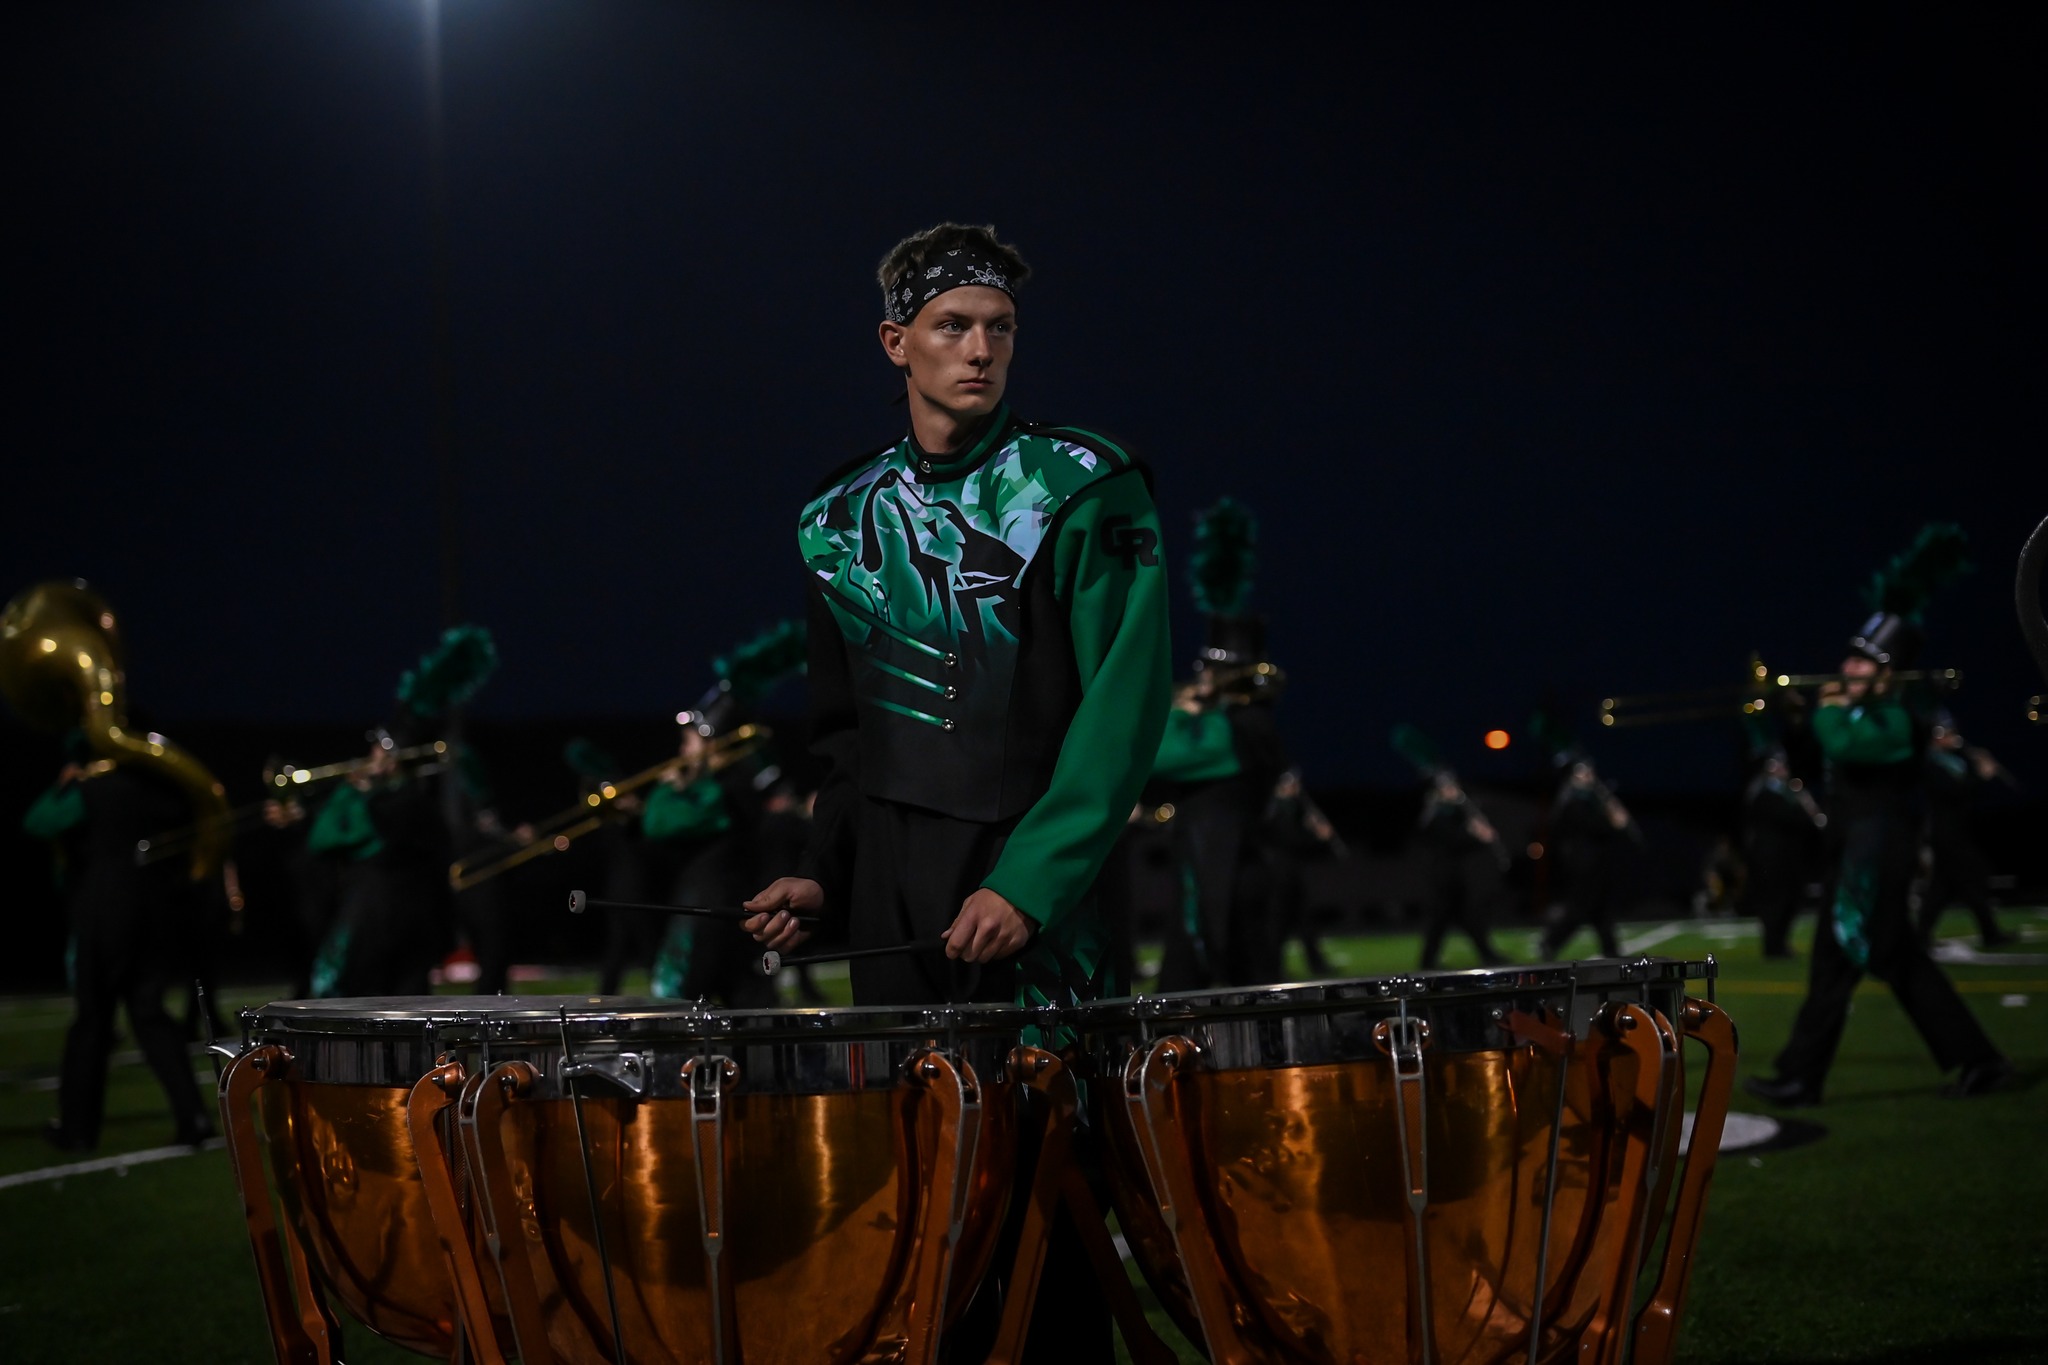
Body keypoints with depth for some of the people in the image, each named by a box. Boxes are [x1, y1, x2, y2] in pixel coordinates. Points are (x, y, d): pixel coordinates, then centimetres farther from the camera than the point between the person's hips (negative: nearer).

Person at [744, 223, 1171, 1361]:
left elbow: (1125, 705, -10)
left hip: (1031, 892, -4)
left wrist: (1033, 880, -17)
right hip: (890, 891, 4)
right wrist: (824, 875, 7)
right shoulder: (843, 521, 14)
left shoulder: (1085, 489, -2)